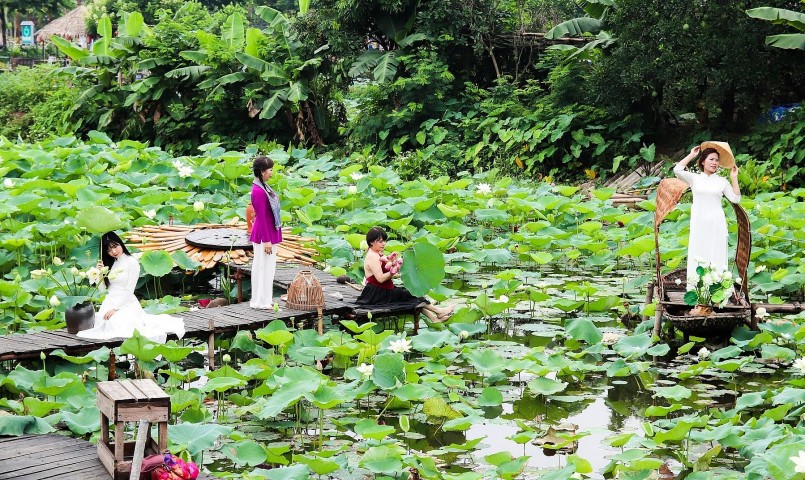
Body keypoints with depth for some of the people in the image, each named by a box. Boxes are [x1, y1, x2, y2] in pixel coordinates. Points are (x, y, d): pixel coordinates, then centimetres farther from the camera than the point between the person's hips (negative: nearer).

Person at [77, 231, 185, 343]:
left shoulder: (131, 262, -4)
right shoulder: (109, 264, 15)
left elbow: (129, 290, -8)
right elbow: (102, 289, 13)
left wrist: (115, 308, -14)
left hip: (126, 303, -6)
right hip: (109, 302, 6)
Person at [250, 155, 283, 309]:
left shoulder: (263, 187, 8)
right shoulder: (258, 191, -22)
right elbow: (261, 217, -22)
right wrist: (266, 241, -20)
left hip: (270, 234, 10)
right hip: (264, 235, -10)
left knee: (268, 267, 16)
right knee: (263, 267, -1)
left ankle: (265, 299, 25)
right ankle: (260, 301, 7)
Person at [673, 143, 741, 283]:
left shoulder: (722, 181, 9)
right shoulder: (694, 178, 5)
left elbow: (735, 199, 5)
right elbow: (677, 170, -11)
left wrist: (734, 178, 1)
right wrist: (691, 155, -2)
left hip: (717, 224, 1)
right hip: (699, 224, -1)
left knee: (716, 258, -1)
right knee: (698, 257, -3)